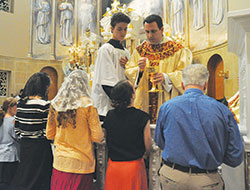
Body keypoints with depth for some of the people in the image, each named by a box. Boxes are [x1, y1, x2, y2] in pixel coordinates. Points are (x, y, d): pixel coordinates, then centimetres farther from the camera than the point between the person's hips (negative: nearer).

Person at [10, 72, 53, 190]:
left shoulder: (21, 103, 3)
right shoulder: (45, 105, -16)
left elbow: (17, 130, 7)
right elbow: (47, 133, -17)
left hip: (24, 146, 6)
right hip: (40, 148, -6)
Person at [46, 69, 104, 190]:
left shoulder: (55, 104, -1)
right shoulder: (87, 104, -13)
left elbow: (49, 135, 9)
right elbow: (97, 137, -12)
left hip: (59, 163, 4)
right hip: (80, 164, -4)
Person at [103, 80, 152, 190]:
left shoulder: (109, 115, -6)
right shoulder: (142, 117, -16)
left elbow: (106, 142, 6)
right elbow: (148, 148, -8)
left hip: (113, 166, 3)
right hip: (134, 167, -3)